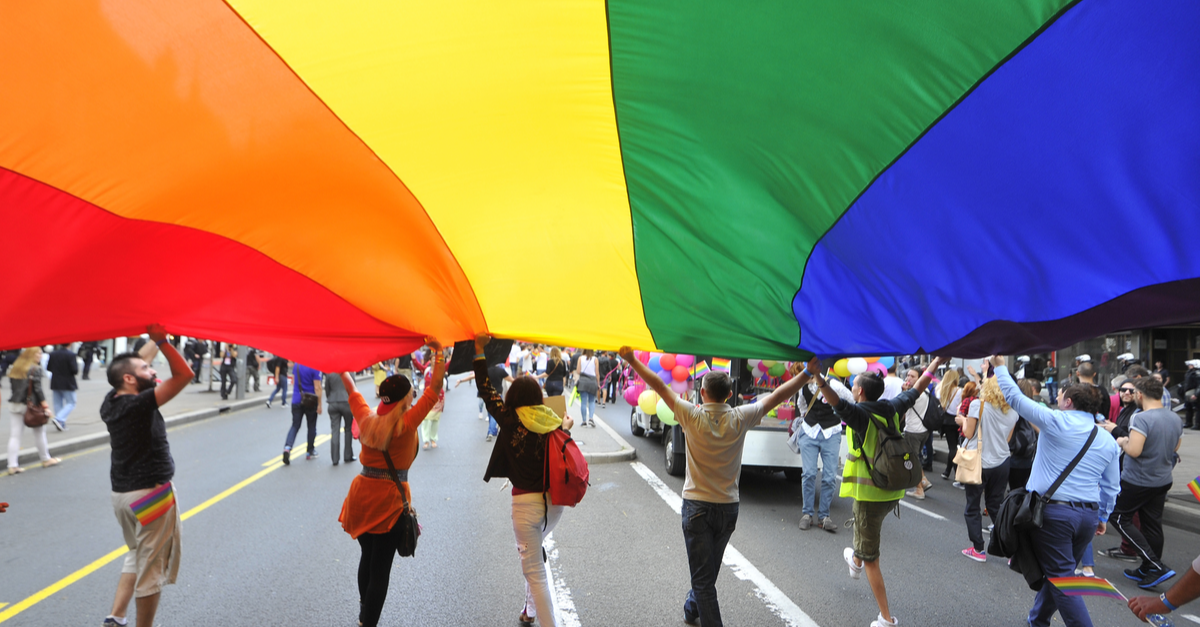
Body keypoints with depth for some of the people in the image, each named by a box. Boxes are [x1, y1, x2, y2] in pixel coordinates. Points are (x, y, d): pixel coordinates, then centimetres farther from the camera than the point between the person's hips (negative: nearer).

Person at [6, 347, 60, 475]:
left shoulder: (14, 368, 9)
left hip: (14, 405, 5)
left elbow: (12, 385, 9)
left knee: (14, 436, 4)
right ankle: (46, 459, 22)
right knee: (39, 432, 11)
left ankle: (12, 465, 0)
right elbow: (38, 389, -15)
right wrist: (45, 406, -14)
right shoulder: (35, 369, -11)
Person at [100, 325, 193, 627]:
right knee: (152, 567, 5)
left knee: (136, 556, 25)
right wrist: (162, 339, -27)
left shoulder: (111, 403, 2)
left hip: (121, 493, 8)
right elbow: (184, 374, -28)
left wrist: (154, 340, 17)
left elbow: (138, 362, 16)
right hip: (151, 494, -8)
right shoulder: (141, 404, -21)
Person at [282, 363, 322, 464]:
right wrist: (319, 405, -10)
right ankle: (310, 452, 22)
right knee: (311, 426, 12)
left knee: (295, 426, 5)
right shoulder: (315, 368, -15)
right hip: (310, 402, -4)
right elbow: (317, 388, -16)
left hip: (296, 401, 4)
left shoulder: (297, 365, 4)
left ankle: (287, 447, -18)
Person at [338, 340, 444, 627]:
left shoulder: (366, 418, 0)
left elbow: (351, 389, 16)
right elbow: (435, 388, -13)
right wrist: (439, 350, -6)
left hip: (361, 493, 6)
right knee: (380, 568, 2)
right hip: (390, 498, -6)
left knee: (368, 557, 23)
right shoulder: (407, 423, -14)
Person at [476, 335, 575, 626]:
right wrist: (565, 425, 23)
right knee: (533, 555, 29)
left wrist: (479, 351, 2)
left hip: (526, 501, -5)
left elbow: (486, 390, -5)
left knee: (534, 570, 5)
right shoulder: (553, 420, -1)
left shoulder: (512, 420, -10)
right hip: (555, 500, 5)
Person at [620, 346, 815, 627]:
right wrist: (808, 372, 5)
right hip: (728, 507, 4)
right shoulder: (740, 419, -8)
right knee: (709, 568, 24)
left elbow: (659, 386, -9)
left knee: (703, 575, 1)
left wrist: (632, 360, -1)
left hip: (697, 506, -4)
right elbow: (778, 395, -2)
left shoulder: (692, 417, -14)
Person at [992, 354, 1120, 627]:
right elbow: (1111, 487, 14)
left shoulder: (1056, 421, -8)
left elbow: (1014, 397, -4)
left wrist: (999, 366, 9)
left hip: (1052, 511, -6)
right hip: (1088, 517, 6)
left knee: (1061, 579, -1)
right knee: (1057, 573, 20)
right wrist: (1103, 517, 27)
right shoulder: (1108, 441, 9)